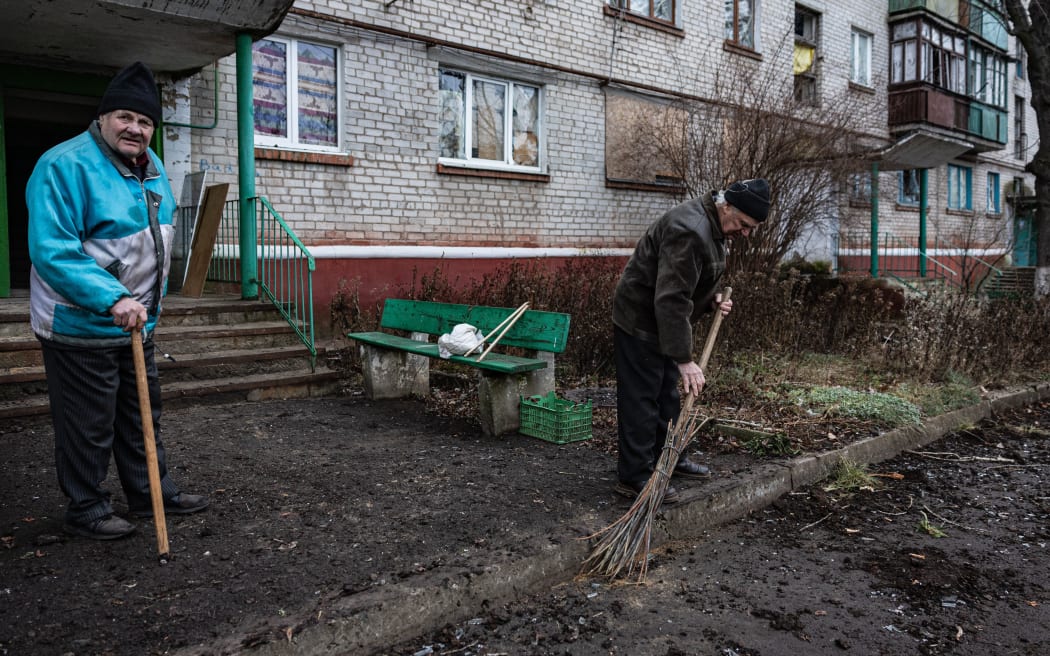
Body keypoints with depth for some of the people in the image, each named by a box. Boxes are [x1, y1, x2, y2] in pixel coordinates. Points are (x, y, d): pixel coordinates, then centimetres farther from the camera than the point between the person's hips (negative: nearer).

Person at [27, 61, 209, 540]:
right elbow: (51, 251, -27)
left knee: (142, 414, 18)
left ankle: (151, 493, 32)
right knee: (89, 425, 4)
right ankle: (85, 510, 21)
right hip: (79, 327, -8)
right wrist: (112, 299, -35)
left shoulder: (151, 166, 7)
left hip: (136, 322, 8)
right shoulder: (64, 166, -19)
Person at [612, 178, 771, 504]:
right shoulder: (689, 230, -29)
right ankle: (634, 476, 2)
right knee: (641, 399, -6)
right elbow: (671, 300, -34)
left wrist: (712, 299, 1)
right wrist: (684, 359, -33)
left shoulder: (713, 225, 5)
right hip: (640, 321, -10)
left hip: (661, 322, 10)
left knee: (667, 395, 18)